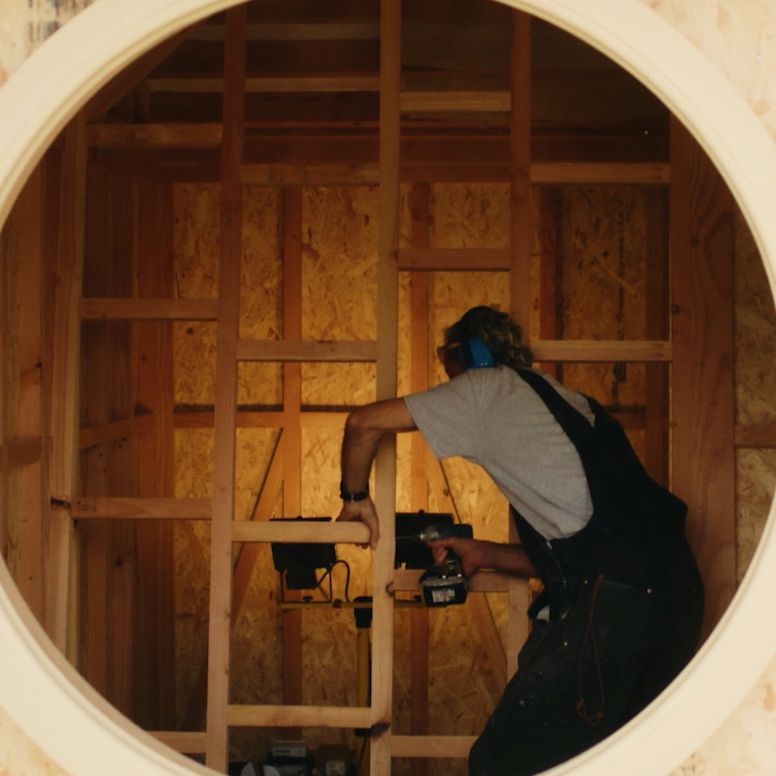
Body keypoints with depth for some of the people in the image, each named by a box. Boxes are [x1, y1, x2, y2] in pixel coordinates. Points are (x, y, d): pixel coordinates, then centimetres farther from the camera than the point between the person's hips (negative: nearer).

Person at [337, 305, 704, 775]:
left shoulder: (488, 387, 7)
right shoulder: (565, 402, 28)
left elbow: (365, 423, 4)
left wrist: (356, 497, 19)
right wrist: (484, 555, 29)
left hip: (611, 602, -9)